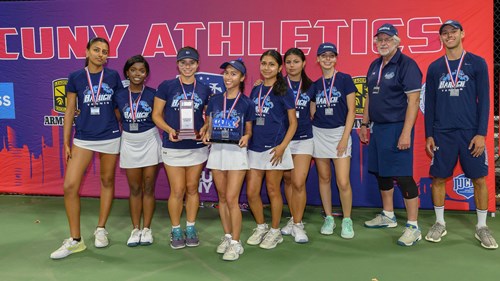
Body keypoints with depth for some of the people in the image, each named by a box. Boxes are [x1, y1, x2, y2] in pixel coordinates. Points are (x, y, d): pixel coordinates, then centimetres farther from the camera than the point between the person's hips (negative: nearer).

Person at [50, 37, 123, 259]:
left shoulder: (113, 76, 2)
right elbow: (70, 110, 4)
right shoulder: (75, 77, 1)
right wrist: (66, 142, 1)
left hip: (110, 137, 0)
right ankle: (75, 240, 6)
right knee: (69, 185, -7)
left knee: (107, 181, 10)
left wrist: (123, 131, 8)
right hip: (83, 138, 0)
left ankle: (101, 229, 27)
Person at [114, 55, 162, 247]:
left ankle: (147, 229, 15)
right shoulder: (119, 96, 2)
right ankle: (135, 229, 17)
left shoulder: (152, 94, -3)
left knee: (148, 188, 5)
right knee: (134, 189, 8)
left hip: (150, 142, -1)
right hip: (129, 143, 2)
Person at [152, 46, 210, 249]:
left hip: (197, 147, 2)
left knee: (192, 188, 11)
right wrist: (169, 130, -19)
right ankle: (176, 231, 19)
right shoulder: (166, 86, -3)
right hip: (173, 147, -2)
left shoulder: (204, 90, 4)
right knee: (177, 191, 0)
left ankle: (190, 228, 26)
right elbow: (156, 115, -1)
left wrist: (204, 129, -11)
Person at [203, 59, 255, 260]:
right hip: (216, 151, 4)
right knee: (222, 198, 11)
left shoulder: (246, 103, -1)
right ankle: (227, 236, 24)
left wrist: (246, 137, -16)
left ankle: (236, 243, 2)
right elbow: (209, 126, 13)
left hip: (236, 152, -4)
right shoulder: (214, 100, 7)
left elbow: (248, 130, 5)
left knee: (232, 199, -8)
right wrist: (207, 135, -8)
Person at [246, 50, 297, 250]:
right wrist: (246, 138, 8)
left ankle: (275, 231, 21)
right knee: (251, 192, 5)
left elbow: (293, 123, -4)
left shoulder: (283, 92, -3)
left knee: (273, 191, 4)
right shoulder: (255, 91, 12)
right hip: (254, 148, 5)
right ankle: (261, 227, 27)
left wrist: (282, 146, -14)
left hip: (274, 149, -5)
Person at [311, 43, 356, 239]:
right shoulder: (316, 85, 9)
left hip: (339, 133, -3)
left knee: (343, 182, -8)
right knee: (324, 178, 9)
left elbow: (351, 110, -5)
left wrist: (345, 138, -11)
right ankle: (329, 218, 23)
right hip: (319, 134, 4)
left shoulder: (345, 79, -2)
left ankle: (347, 220, 12)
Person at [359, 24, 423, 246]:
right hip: (378, 127, 8)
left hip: (397, 127, -8)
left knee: (403, 176, -7)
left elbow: (413, 100, -16)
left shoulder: (406, 65, -10)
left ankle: (413, 227, 3)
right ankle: (388, 216, 31)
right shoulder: (374, 66, 13)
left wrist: (406, 133, -21)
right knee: (381, 173, 15)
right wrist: (364, 124, 17)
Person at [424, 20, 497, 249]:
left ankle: (481, 227, 19)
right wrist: (429, 135, 4)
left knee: (479, 179, 2)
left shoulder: (477, 63, 3)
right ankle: (440, 223, 20)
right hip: (442, 133, 2)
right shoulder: (434, 67, 8)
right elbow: (429, 103, 9)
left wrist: (481, 133, -8)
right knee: (438, 178, 4)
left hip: (470, 132, -1)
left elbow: (483, 100, -1)